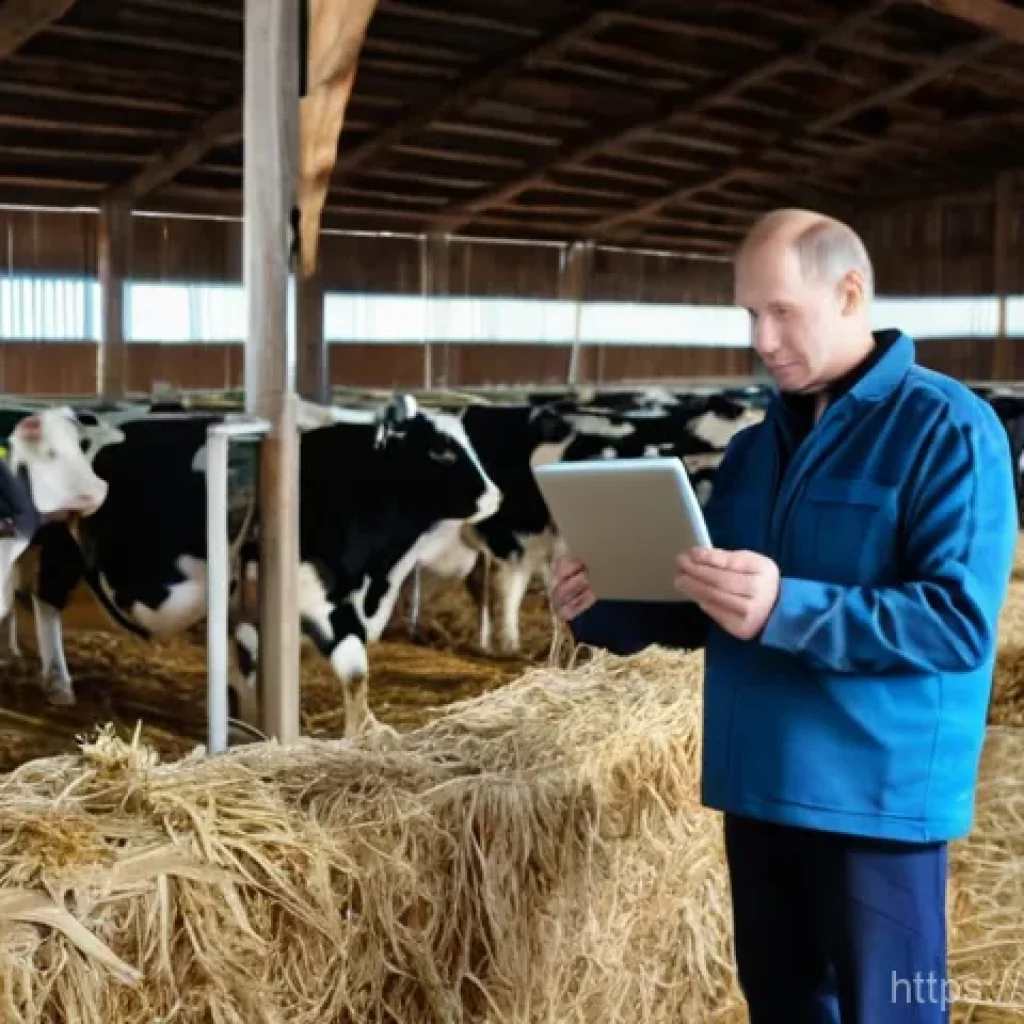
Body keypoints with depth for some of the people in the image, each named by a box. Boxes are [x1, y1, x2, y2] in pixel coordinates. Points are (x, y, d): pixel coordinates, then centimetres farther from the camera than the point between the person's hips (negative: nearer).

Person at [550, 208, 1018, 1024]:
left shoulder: (947, 427, -10)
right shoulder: (757, 446, 12)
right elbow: (706, 612, 16)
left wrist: (787, 610, -30)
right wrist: (605, 612, -3)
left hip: (876, 797, -7)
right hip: (759, 787, 7)